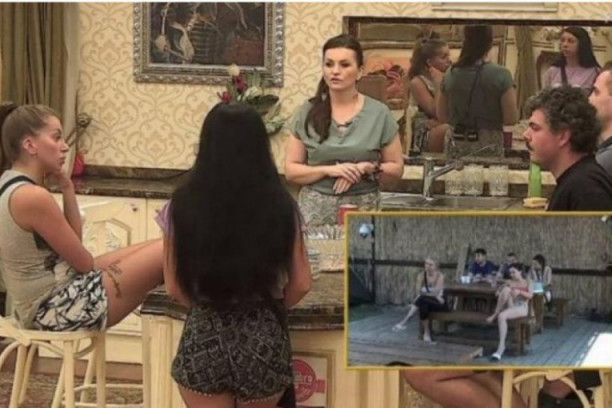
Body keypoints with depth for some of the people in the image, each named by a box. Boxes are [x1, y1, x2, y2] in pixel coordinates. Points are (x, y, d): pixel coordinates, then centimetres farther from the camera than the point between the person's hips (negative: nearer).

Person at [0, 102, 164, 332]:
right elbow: (84, 263, -13)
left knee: (151, 250, 17)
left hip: (44, 307, 10)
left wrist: (67, 189, 2)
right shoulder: (33, 197, -22)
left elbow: (74, 243, 10)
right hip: (62, 310, -10)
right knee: (166, 253, -5)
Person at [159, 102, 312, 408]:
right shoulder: (279, 205, -7)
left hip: (204, 340, -1)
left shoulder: (184, 205, -8)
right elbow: (300, 285, -1)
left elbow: (175, 288, -2)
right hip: (263, 340, 1)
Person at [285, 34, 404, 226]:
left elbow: (396, 168, 8)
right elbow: (291, 170, 3)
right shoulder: (308, 113, 4)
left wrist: (367, 169, -10)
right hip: (315, 210, 1)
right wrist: (328, 170, -12)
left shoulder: (378, 113, 2)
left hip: (363, 209, 0)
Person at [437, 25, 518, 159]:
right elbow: (511, 118, -10)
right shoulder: (500, 74, -10)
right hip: (489, 145, -3)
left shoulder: (450, 74, 1)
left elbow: (442, 116, 9)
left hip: (457, 145, 4)